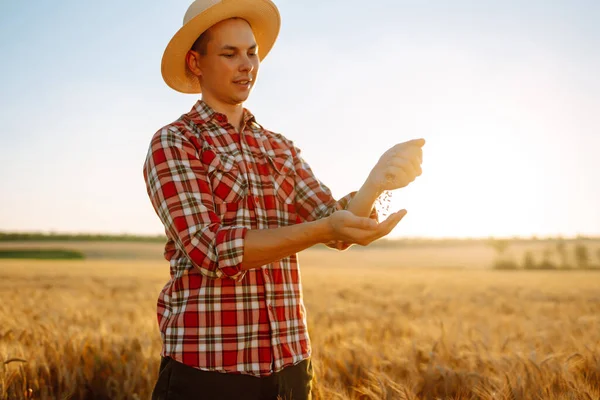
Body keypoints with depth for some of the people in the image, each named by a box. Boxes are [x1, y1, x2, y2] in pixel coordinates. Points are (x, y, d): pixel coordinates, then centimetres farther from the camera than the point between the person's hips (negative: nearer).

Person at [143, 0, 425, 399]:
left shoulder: (280, 148, 12)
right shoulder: (172, 144, -5)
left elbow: (337, 227, -1)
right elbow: (212, 249, -18)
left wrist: (377, 182, -22)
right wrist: (323, 229, -27)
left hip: (289, 362, 5)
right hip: (207, 365, -5)